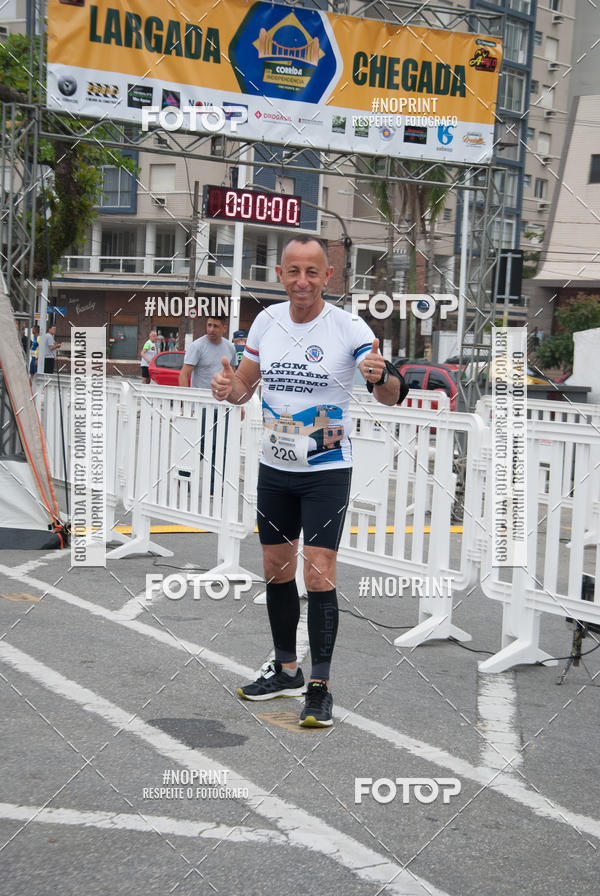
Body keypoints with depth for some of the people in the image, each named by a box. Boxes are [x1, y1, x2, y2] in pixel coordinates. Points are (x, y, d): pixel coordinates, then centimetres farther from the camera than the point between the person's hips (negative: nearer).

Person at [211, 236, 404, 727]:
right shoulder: (267, 321, 2)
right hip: (275, 467, 5)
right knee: (276, 571, 13)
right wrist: (230, 387, -12)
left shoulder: (349, 327, -12)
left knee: (319, 576, -9)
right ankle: (286, 670, 30)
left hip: (327, 470, -5)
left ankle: (320, 688, 1)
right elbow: (247, 383, 12)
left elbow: (391, 396, -15)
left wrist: (382, 377, -38)